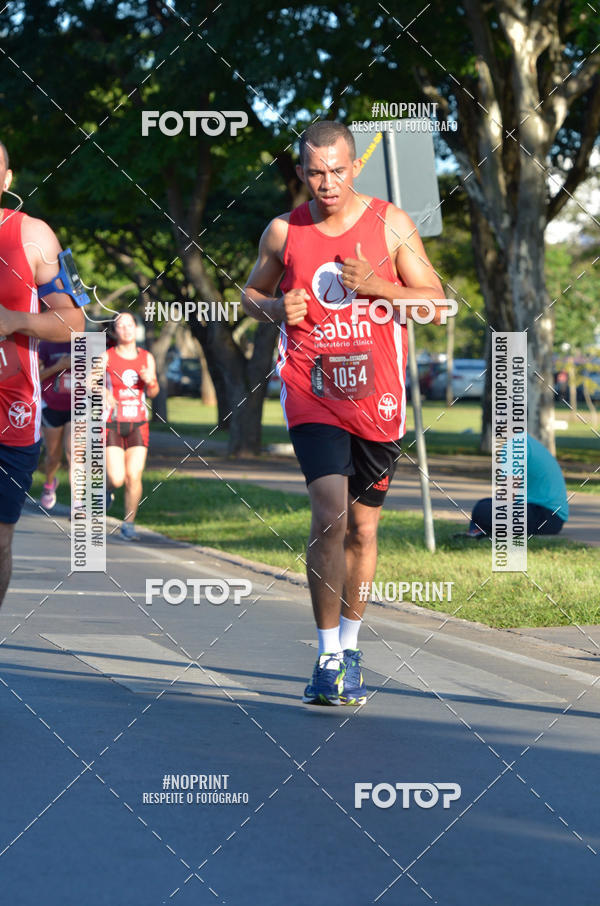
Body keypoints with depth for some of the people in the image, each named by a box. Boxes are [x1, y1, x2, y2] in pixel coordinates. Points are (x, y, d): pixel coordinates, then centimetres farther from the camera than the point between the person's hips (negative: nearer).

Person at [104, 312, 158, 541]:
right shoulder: (107, 357, -3)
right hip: (112, 424, -2)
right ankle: (107, 484, 26)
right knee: (117, 479, -12)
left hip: (138, 425, 2)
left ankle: (129, 523, 8)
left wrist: (150, 381, -8)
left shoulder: (147, 358, 7)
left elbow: (153, 393, 15)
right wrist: (104, 391, -36)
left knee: (134, 477, -8)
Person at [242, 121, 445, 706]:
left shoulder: (390, 224, 1)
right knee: (330, 514, -20)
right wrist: (275, 309, -5)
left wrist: (374, 285, -14)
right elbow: (251, 294, 18)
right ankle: (328, 658, -12)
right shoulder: (283, 232, 3)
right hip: (312, 394, -1)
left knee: (363, 527, 11)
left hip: (376, 399, 2)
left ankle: (349, 648, 31)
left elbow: (437, 304, 1)